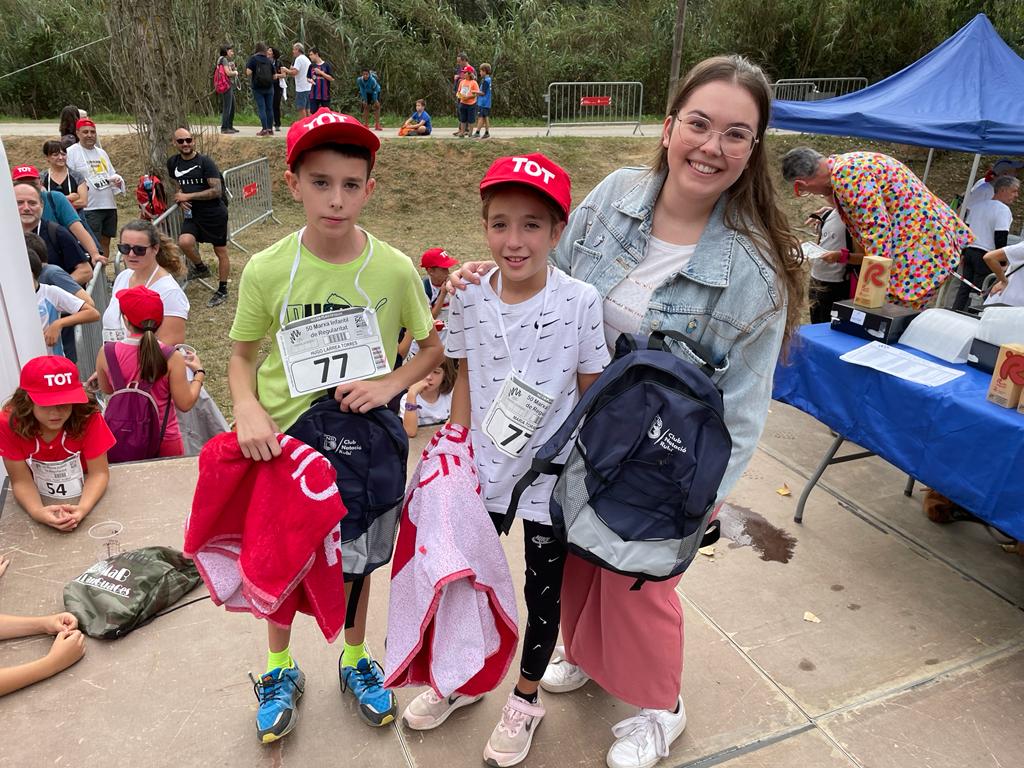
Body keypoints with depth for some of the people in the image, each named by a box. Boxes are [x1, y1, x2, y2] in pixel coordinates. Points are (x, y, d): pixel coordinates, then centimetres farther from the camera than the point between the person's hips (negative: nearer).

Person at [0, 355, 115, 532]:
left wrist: (82, 508, -33)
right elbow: (21, 480, -13)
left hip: (87, 499, 0)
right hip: (43, 503, 1)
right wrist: (37, 512, -31)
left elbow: (99, 472, -16)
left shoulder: (89, 417, -22)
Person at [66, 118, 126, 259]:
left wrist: (118, 181, 2)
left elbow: (112, 173, 25)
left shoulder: (102, 152, 18)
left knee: (105, 242, 13)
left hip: (109, 205, 7)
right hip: (88, 208, -7)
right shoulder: (71, 152, -3)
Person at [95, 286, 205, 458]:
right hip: (165, 440, -2)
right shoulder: (171, 357, -19)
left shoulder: (106, 354, -11)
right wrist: (199, 372, 0)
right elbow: (185, 403, -13)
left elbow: (107, 389, 8)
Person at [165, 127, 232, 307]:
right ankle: (201, 268, 7)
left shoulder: (205, 162, -11)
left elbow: (216, 191, -18)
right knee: (184, 242, -22)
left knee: (221, 252, 6)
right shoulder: (173, 163, 6)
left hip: (215, 214, -4)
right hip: (192, 214, 4)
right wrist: (180, 198, 0)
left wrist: (188, 196, -16)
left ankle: (222, 291, 22)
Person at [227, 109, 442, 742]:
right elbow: (243, 357, 0)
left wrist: (392, 383, -18)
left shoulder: (395, 269, -13)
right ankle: (280, 668, 46)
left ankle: (356, 659, 47)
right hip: (282, 441, 0)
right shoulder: (266, 270, -13)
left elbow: (435, 345, -1)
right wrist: (249, 410, -18)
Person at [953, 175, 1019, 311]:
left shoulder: (977, 205, 12)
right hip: (986, 256, -7)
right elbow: (1000, 239, -16)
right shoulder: (1003, 210, -12)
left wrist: (964, 253, 24)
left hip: (969, 251, 7)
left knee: (964, 288, 12)